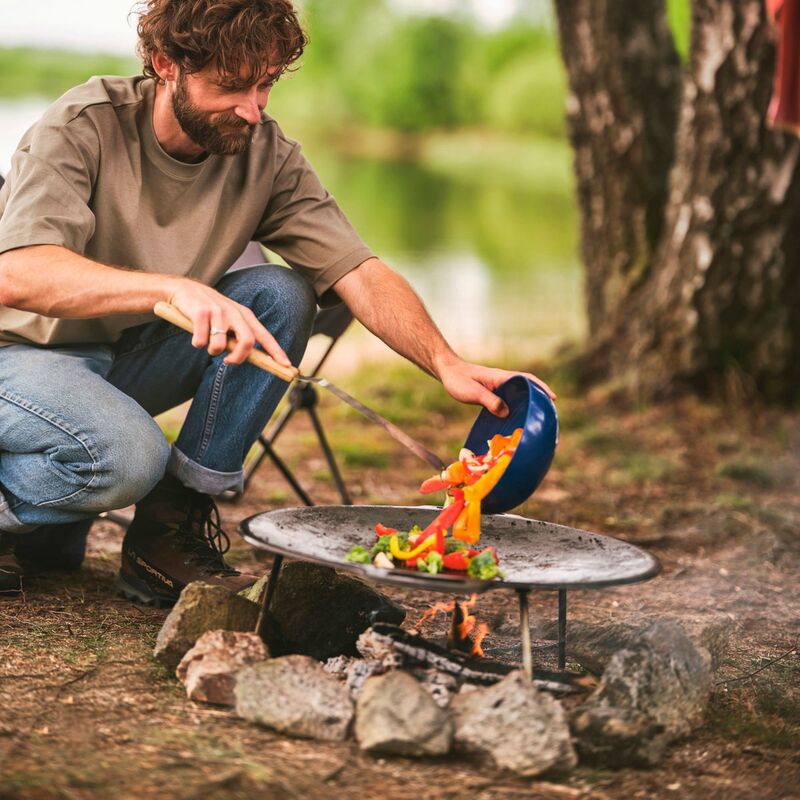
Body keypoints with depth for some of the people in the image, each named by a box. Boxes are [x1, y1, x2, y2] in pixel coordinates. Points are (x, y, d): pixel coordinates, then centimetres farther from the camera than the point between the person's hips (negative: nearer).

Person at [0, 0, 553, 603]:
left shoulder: (266, 154, -7)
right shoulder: (82, 128, -22)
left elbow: (359, 272, -15)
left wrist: (448, 364, -33)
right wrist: (173, 287, -49)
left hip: (132, 359, 6)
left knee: (281, 295, -18)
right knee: (127, 454, -37)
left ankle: (168, 532, -12)